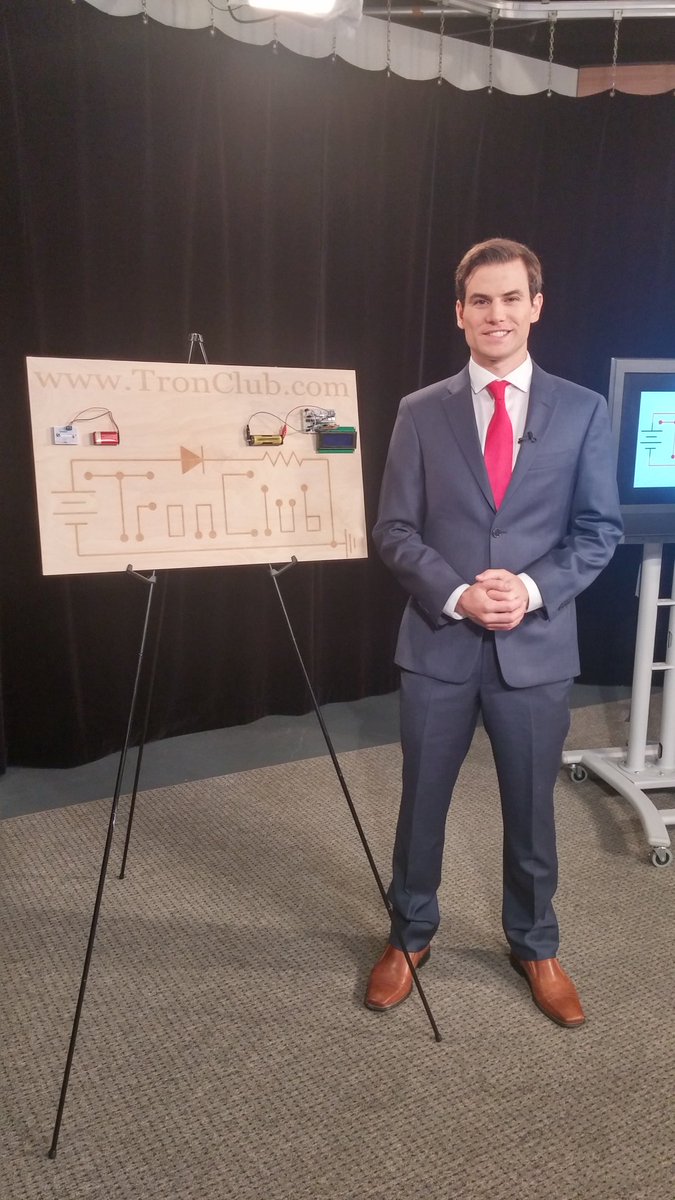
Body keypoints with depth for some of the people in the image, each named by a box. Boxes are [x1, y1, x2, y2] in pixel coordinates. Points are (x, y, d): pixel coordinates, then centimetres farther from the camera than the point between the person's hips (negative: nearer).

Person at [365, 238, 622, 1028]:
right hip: (438, 644, 0)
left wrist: (534, 590, -15)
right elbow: (394, 531, -2)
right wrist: (457, 594, -17)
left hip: (536, 646, 0)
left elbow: (600, 531, 1)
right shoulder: (421, 413, 1)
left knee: (530, 810, 14)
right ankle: (409, 937, 36)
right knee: (421, 804, 13)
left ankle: (534, 946, 37)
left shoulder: (582, 411, 2)